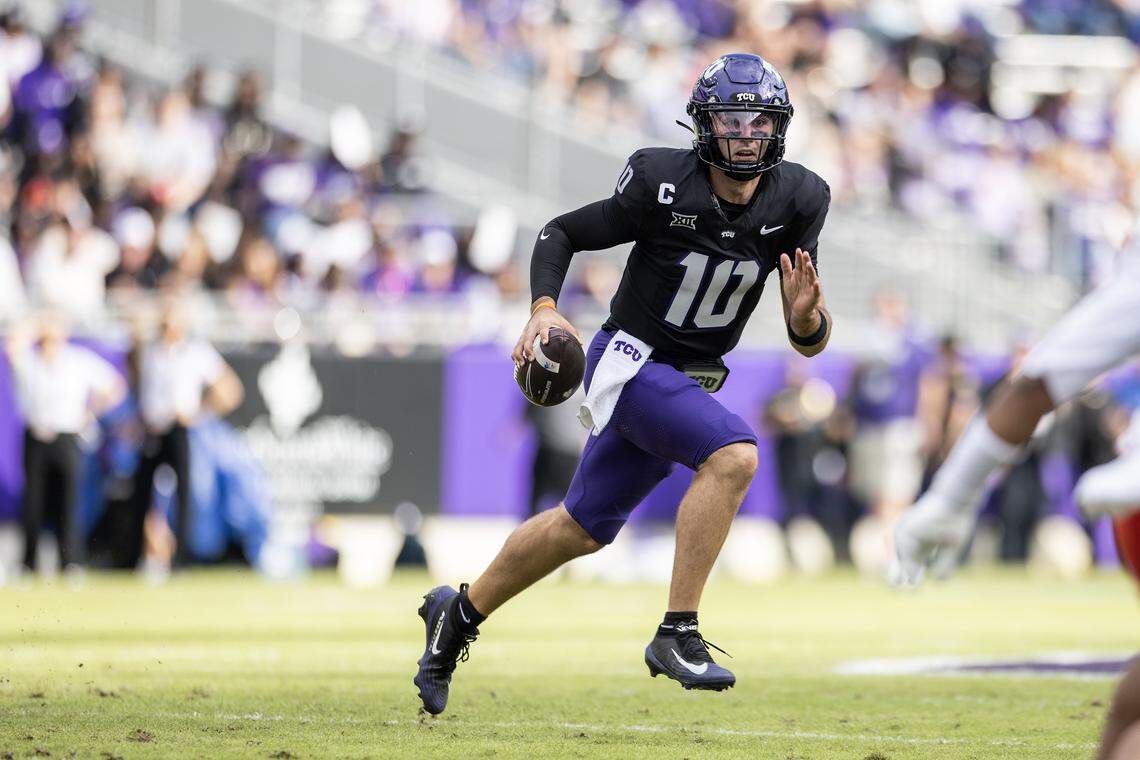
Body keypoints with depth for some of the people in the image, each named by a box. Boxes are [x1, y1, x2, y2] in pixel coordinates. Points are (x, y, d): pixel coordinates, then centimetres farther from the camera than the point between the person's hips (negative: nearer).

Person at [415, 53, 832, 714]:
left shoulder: (795, 201, -7)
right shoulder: (663, 183, -19)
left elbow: (810, 343, -6)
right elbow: (561, 233, -6)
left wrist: (806, 314, -28)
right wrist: (544, 308, -22)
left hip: (688, 382, 6)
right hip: (631, 361, -6)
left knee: (584, 528, 17)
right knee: (734, 456, -30)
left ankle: (460, 613, 37)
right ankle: (678, 635, -26)